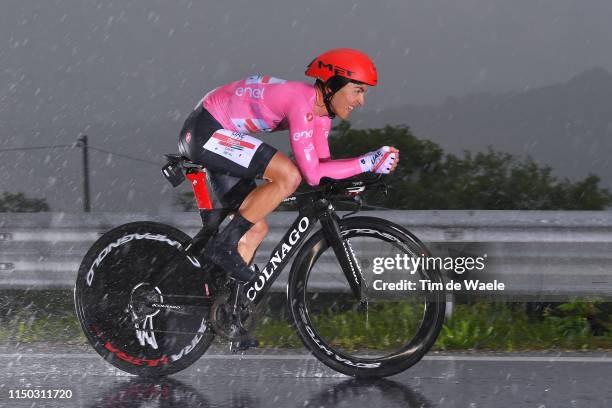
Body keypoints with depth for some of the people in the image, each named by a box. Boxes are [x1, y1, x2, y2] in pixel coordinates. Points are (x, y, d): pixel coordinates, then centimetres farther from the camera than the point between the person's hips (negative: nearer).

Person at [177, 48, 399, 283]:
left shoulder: (320, 108, 5)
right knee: (289, 176, -24)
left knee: (256, 229, 7)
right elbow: (312, 174, -26)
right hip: (204, 132, -10)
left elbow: (323, 165, 9)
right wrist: (367, 163, -24)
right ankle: (225, 245, -16)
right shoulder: (301, 103, -24)